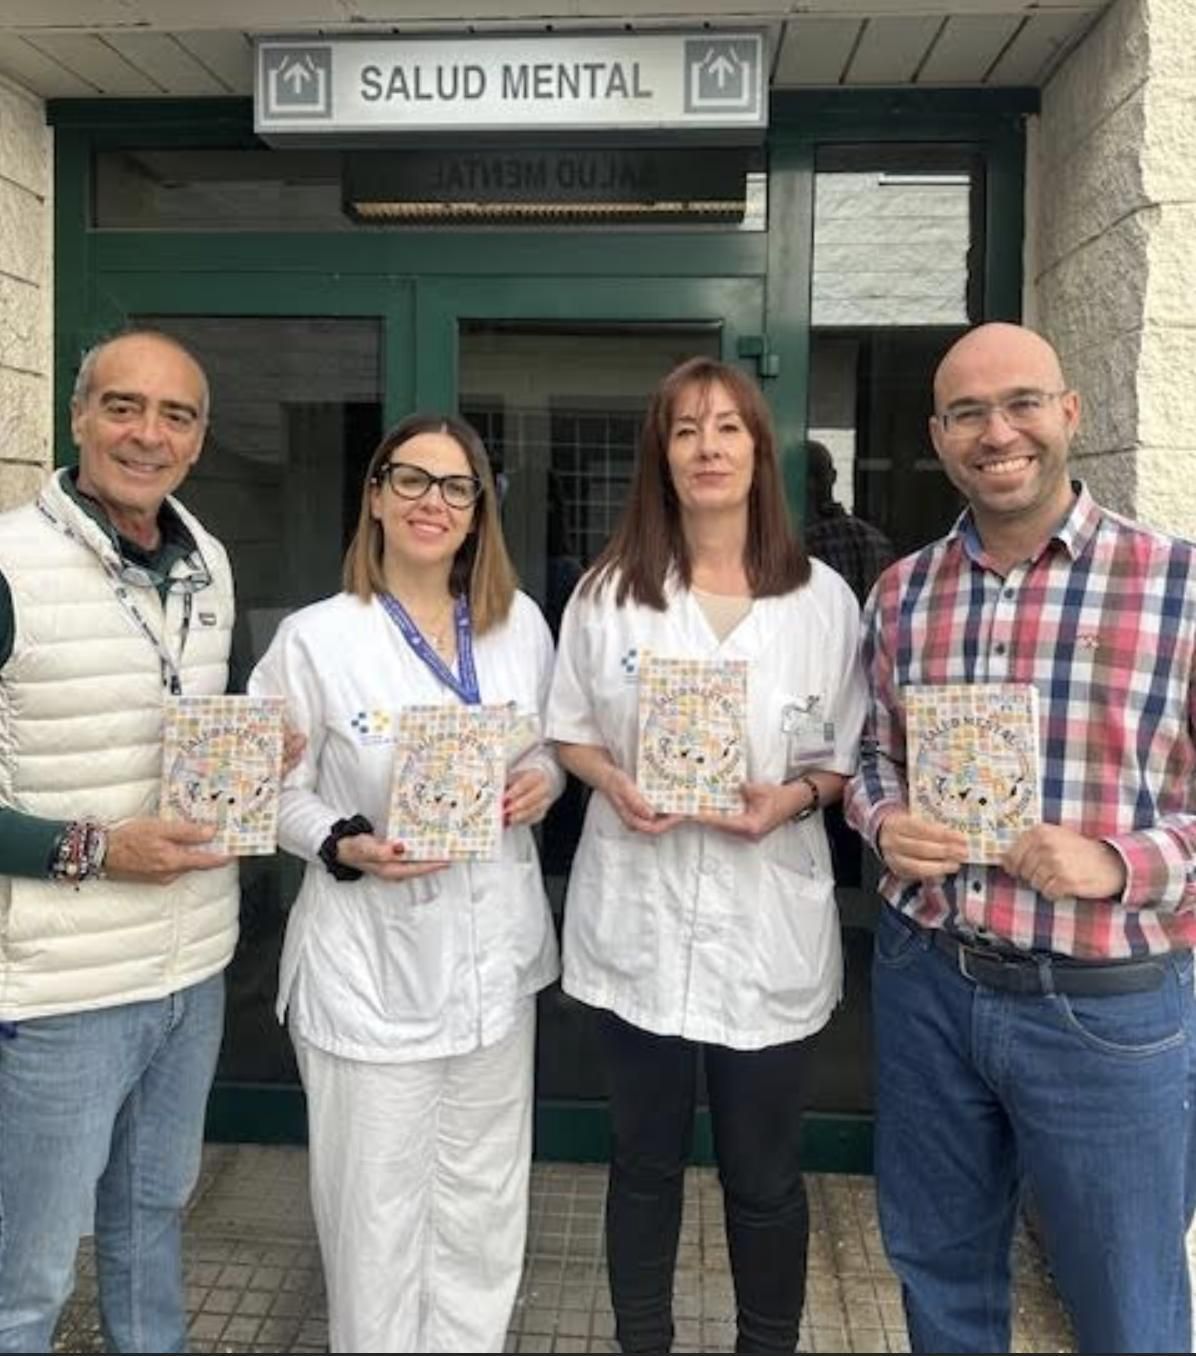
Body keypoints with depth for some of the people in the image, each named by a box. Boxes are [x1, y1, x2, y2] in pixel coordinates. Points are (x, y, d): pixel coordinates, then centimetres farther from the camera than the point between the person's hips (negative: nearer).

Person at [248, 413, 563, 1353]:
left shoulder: (521, 622, 3)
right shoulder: (316, 637, -9)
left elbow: (552, 747, 14)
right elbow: (274, 789, -5)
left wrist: (542, 784, -8)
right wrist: (346, 847, -22)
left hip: (496, 948, 4)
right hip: (373, 958, -4)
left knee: (485, 1196, 19)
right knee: (377, 1203, 10)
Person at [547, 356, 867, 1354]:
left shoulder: (824, 599, -1)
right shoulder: (608, 592, 1)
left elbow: (852, 756, 4)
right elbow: (567, 730, 8)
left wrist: (795, 796, -16)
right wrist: (611, 779, -13)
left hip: (767, 918, 0)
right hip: (639, 913, 1)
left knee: (765, 1176, 13)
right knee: (645, 1160, 17)